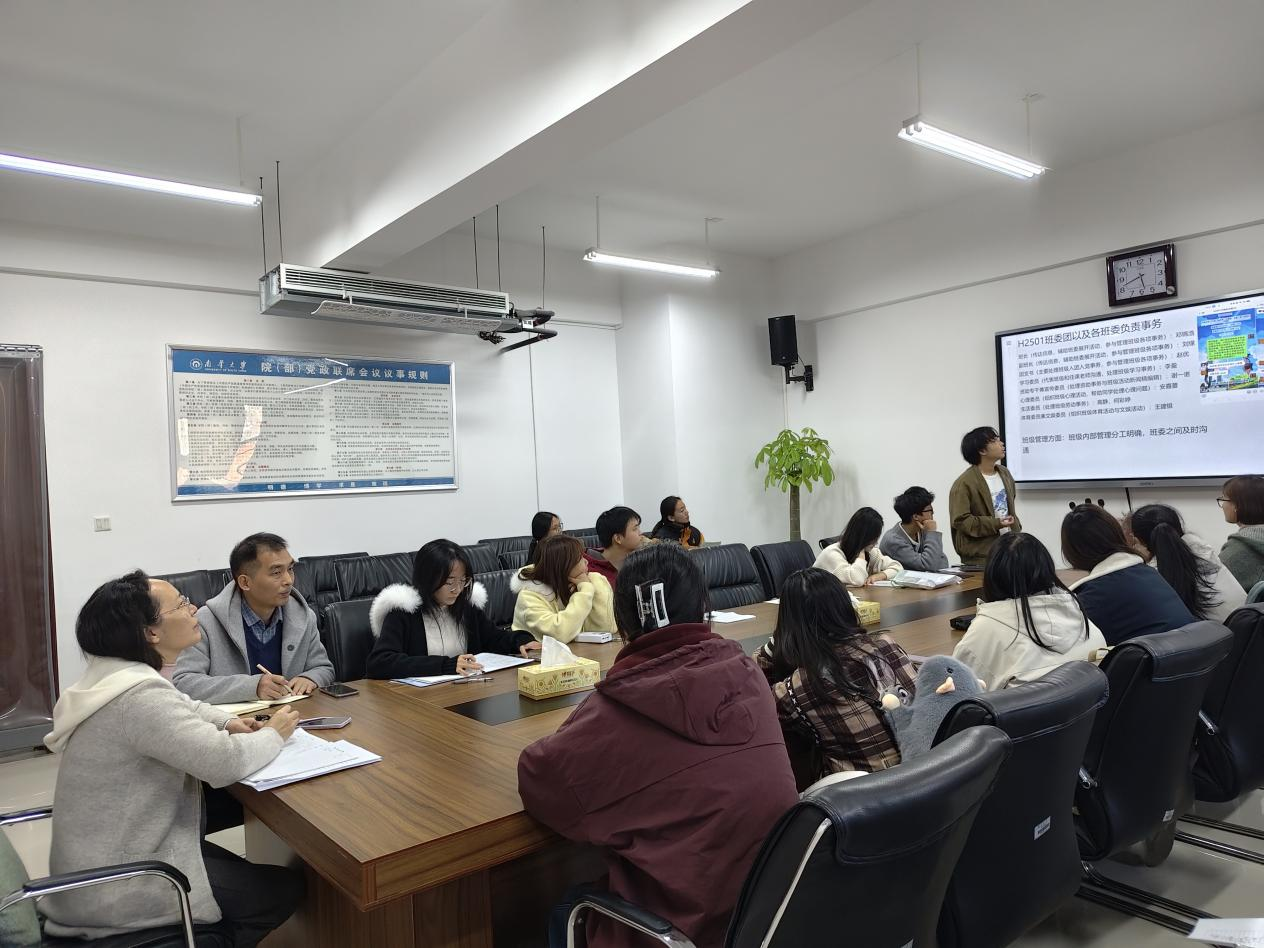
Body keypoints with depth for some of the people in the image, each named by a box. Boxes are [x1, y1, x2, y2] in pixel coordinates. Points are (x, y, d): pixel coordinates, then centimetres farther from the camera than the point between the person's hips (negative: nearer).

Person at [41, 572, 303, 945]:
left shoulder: (118, 676, 1)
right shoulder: (139, 695, -30)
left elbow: (178, 708, 22)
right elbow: (226, 762, -33)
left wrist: (227, 722, 4)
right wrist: (273, 734, -13)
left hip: (102, 861, 10)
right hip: (113, 887, -9)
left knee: (245, 871, 22)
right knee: (284, 888, 3)